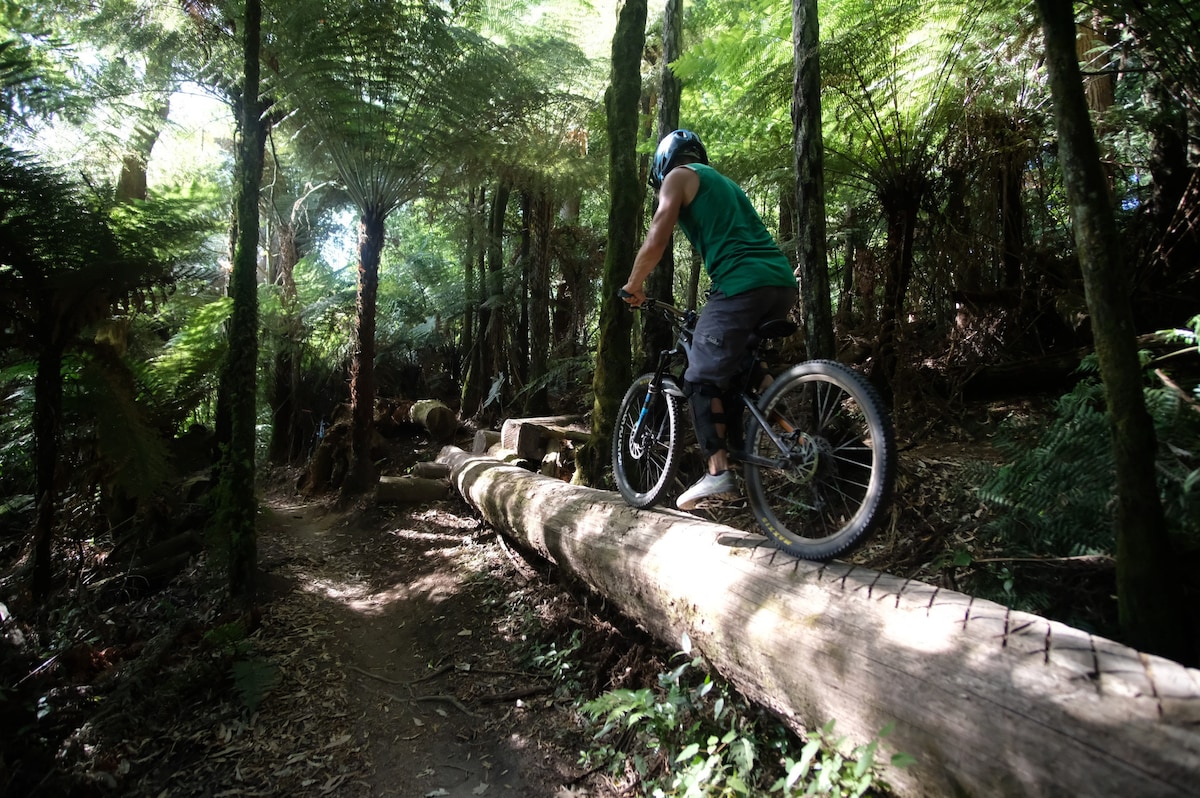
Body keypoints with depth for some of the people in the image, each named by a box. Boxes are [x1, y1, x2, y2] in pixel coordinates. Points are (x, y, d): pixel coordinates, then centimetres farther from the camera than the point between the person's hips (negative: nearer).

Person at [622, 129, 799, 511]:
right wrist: (712, 308, 37)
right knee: (744, 373, 19)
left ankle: (718, 472, -11)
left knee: (703, 379, -4)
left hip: (741, 284, -8)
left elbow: (655, 241, -3)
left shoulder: (678, 176, 10)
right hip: (783, 282, 8)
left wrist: (633, 285, 12)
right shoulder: (723, 181, 34)